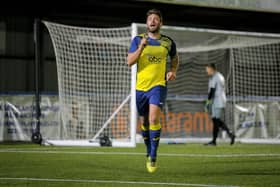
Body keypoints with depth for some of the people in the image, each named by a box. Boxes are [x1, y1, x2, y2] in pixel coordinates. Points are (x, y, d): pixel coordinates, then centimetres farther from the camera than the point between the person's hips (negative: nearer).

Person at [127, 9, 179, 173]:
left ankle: (153, 156, -13)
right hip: (141, 86, 2)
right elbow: (129, 62, -6)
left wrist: (173, 72, 4)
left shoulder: (168, 42, 5)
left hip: (158, 85, -2)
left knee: (154, 118, -22)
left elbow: (175, 59, 24)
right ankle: (149, 153, 33)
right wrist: (141, 47, -18)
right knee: (144, 122, 12)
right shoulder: (138, 40, 3)